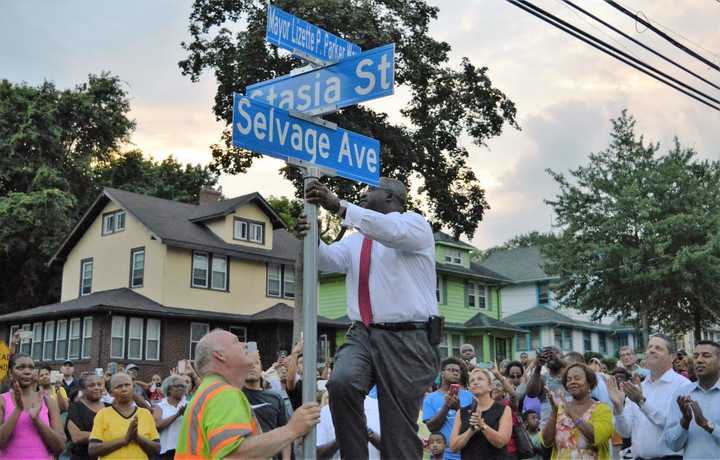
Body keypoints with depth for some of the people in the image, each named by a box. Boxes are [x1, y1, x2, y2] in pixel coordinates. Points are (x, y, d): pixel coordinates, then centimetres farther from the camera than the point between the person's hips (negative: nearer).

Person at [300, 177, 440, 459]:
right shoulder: (354, 240, 23)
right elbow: (331, 259, 5)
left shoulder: (414, 222, 2)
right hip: (362, 334, 5)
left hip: (407, 339, -4)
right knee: (341, 382, -26)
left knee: (400, 428, -3)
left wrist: (339, 206, -31)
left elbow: (393, 231, -21)